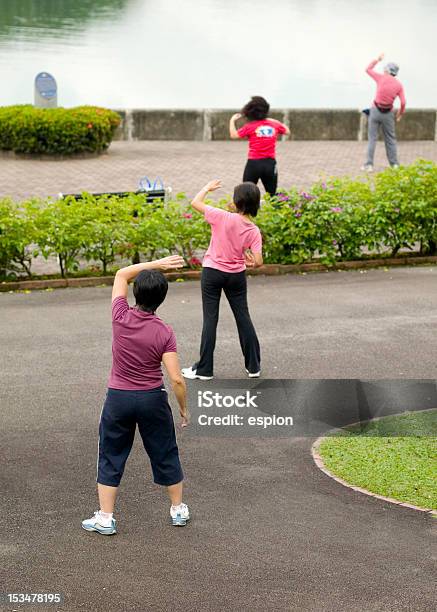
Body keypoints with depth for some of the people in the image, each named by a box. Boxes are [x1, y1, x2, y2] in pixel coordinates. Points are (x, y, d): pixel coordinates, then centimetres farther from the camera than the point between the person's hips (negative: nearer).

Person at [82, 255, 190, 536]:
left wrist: (157, 264, -1)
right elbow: (176, 379, -16)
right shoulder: (164, 333, -15)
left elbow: (122, 274, 2)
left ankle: (105, 518, 13)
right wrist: (184, 408, -2)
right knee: (165, 454, 17)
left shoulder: (121, 318, -13)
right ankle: (179, 509, 30)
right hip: (152, 398, 0)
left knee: (111, 457, 12)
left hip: (118, 397, 0)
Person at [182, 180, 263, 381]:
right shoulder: (254, 231, -8)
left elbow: (195, 203, -11)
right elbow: (258, 262, -11)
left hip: (212, 272, -3)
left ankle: (204, 369, 8)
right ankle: (253, 366, 19)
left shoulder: (224, 218, -19)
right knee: (243, 317, 13)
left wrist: (207, 187, 6)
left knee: (210, 319, 4)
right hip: (236, 275, 3)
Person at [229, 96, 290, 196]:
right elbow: (287, 131, 19)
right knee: (272, 194, 12)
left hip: (254, 163, -3)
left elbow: (234, 135, -5)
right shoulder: (274, 124, 2)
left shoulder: (250, 126, -9)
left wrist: (232, 120, 6)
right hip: (270, 163, 3)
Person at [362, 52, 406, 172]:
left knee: (372, 138, 2)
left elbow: (368, 69, 8)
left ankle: (369, 164, -3)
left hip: (376, 111, -2)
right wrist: (400, 114, 10)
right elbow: (403, 103, -7)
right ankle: (394, 164, 12)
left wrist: (378, 59, 18)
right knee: (390, 139, 13)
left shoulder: (381, 78, -7)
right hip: (388, 113, 2)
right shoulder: (399, 85, -2)